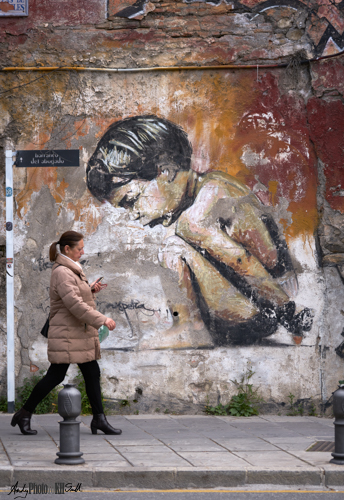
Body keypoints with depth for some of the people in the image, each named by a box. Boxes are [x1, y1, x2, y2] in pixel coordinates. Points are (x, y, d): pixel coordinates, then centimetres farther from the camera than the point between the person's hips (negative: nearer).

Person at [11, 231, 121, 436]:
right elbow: (75, 305, -25)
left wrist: (91, 290, 7)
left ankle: (99, 419, 8)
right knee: (55, 376, -4)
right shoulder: (62, 273, -17)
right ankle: (24, 415, 7)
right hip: (67, 335, -10)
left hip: (81, 333, 10)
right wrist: (102, 320, -24)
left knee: (93, 374, 6)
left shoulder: (71, 270, 15)